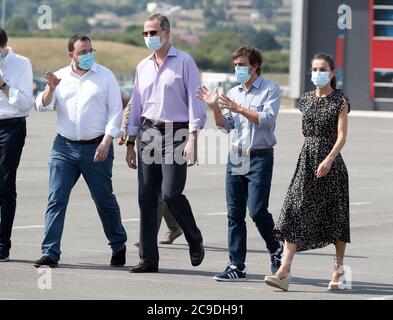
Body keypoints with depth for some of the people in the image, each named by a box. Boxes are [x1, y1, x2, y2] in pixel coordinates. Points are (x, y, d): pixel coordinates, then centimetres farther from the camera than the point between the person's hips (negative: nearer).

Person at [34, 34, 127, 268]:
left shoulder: (105, 76, 2)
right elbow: (43, 106, 3)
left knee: (104, 200, 6)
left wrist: (106, 141, -11)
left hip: (96, 147, -2)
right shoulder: (60, 77, 9)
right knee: (56, 200, -6)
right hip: (64, 146, 2)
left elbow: (116, 110, -1)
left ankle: (119, 247, 24)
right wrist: (51, 88, -17)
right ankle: (50, 253, -6)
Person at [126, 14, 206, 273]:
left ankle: (195, 241, 10)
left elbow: (195, 101, -6)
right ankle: (148, 259, 5)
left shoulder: (184, 62, -1)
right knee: (147, 197, 1)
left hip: (176, 134, -5)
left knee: (171, 193, -15)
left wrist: (192, 139, -15)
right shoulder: (143, 67, 15)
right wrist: (131, 144, 15)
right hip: (149, 133, 5)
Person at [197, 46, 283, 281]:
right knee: (235, 213, 2)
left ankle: (277, 251, 12)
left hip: (260, 157, -6)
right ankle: (237, 266, 4)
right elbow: (225, 126, 13)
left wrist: (238, 108, -17)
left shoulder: (270, 90, -1)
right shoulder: (233, 93, 16)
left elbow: (267, 119, -14)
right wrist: (215, 108, -4)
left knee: (257, 210, -12)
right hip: (236, 156, 6)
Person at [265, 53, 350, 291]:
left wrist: (329, 160, -24)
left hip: (331, 162, -4)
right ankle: (285, 270, -16)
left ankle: (339, 269, 20)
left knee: (336, 215, 6)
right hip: (307, 161, 4)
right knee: (294, 211, -9)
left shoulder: (340, 100, -4)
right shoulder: (306, 100, 11)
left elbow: (341, 136, -11)